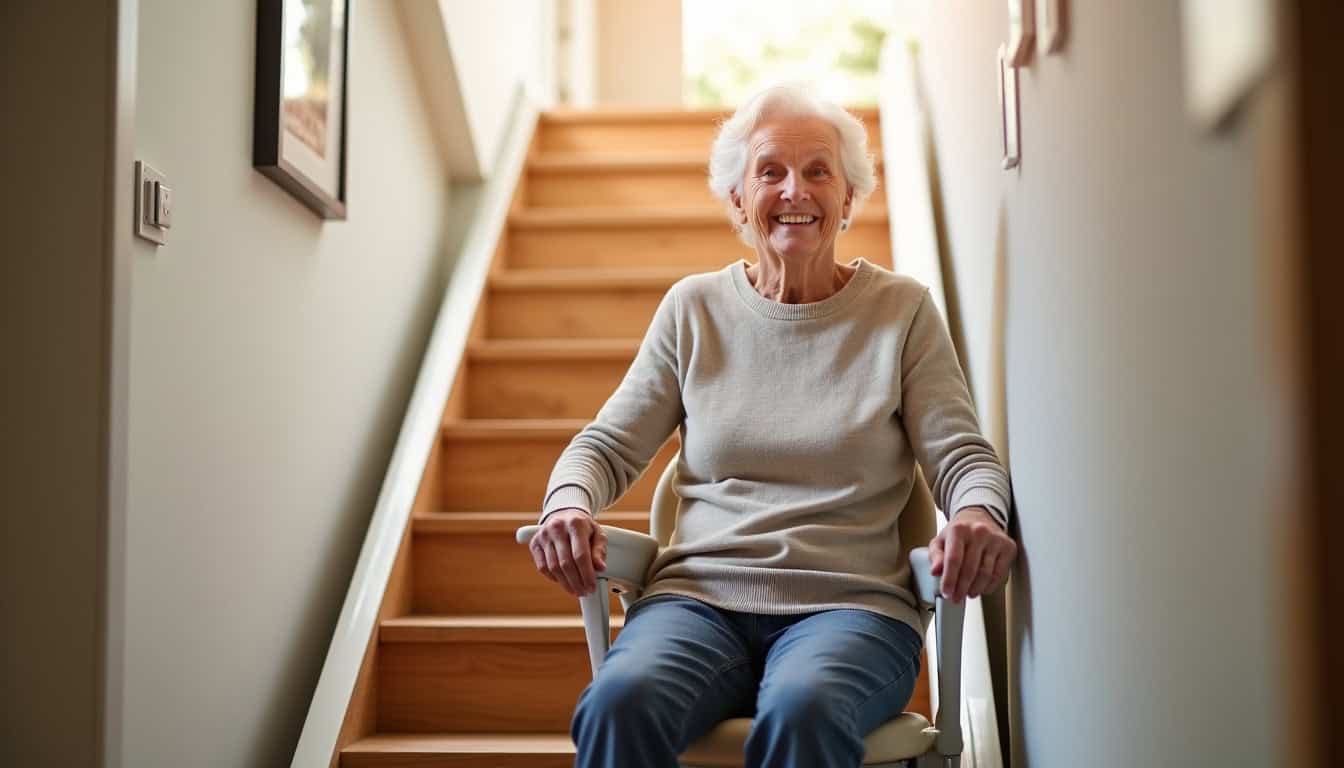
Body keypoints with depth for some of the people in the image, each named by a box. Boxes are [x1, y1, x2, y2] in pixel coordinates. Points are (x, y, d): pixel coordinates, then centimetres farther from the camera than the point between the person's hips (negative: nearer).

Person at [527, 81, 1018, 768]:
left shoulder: (903, 312, 9)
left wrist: (977, 512, -19)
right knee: (620, 704, -32)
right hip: (699, 597, 1)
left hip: (849, 603, -1)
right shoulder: (693, 307, 13)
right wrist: (568, 504, -10)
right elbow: (609, 445, 13)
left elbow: (962, 455, 5)